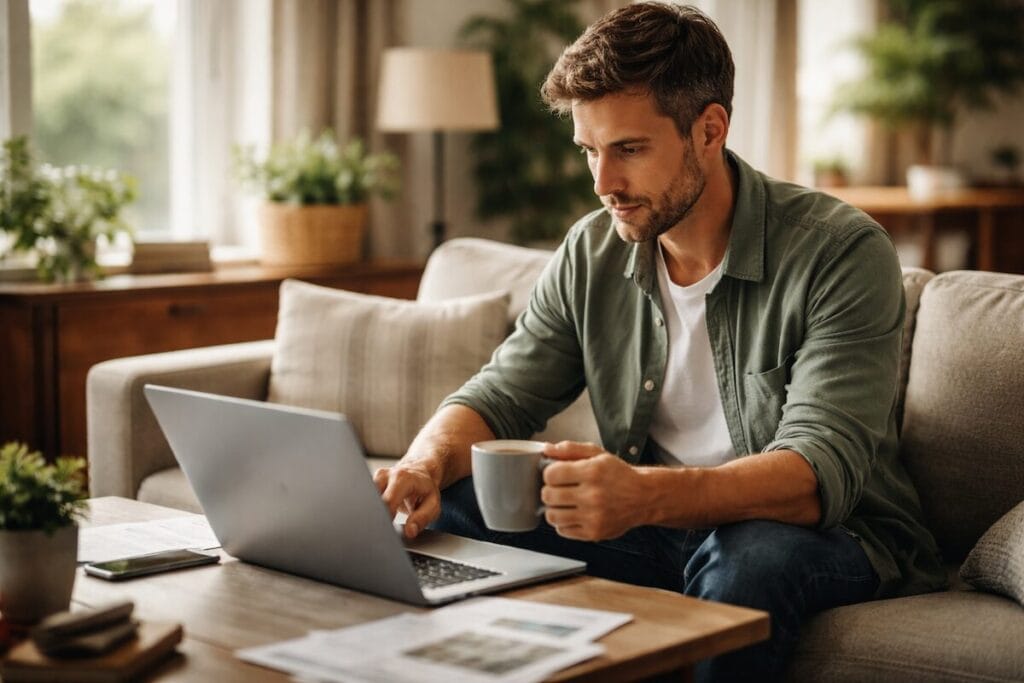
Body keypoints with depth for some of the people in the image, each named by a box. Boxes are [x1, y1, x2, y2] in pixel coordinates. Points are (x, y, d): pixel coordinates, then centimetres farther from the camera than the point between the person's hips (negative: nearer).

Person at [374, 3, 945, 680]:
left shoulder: (841, 251, -18)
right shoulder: (593, 253, 0)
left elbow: (821, 472, -28)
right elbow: (497, 398, 2)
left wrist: (646, 496, -47)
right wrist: (426, 464, -23)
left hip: (830, 534, -4)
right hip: (662, 525, 5)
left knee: (752, 555, -39)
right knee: (447, 507, -14)